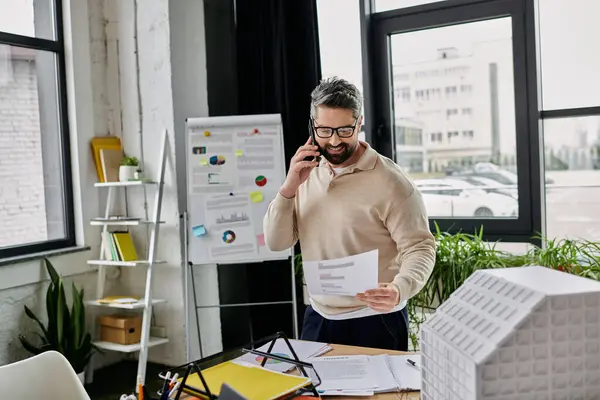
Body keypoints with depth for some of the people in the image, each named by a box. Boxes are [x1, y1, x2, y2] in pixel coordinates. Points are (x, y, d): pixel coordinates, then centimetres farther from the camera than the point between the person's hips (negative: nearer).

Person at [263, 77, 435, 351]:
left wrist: (399, 290, -35)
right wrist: (289, 188, -15)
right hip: (317, 318, 5)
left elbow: (419, 247, -16)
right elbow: (276, 242, 0)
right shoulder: (307, 173, 2)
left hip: (375, 321, -5)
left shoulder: (389, 181, -16)